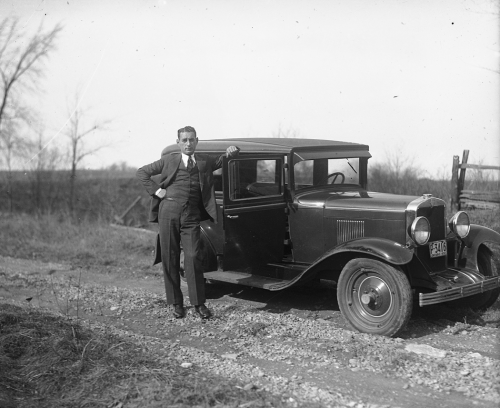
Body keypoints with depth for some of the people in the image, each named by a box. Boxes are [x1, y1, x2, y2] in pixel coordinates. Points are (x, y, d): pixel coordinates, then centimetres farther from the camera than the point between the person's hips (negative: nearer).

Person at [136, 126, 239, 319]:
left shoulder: (205, 161, 13)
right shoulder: (169, 160, 9)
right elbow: (142, 172, 14)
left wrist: (231, 152, -10)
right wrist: (156, 190, 2)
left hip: (192, 217, 0)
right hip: (168, 213, 0)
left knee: (193, 258, -9)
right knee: (169, 259, 3)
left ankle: (198, 303, 1)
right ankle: (176, 303, 14)